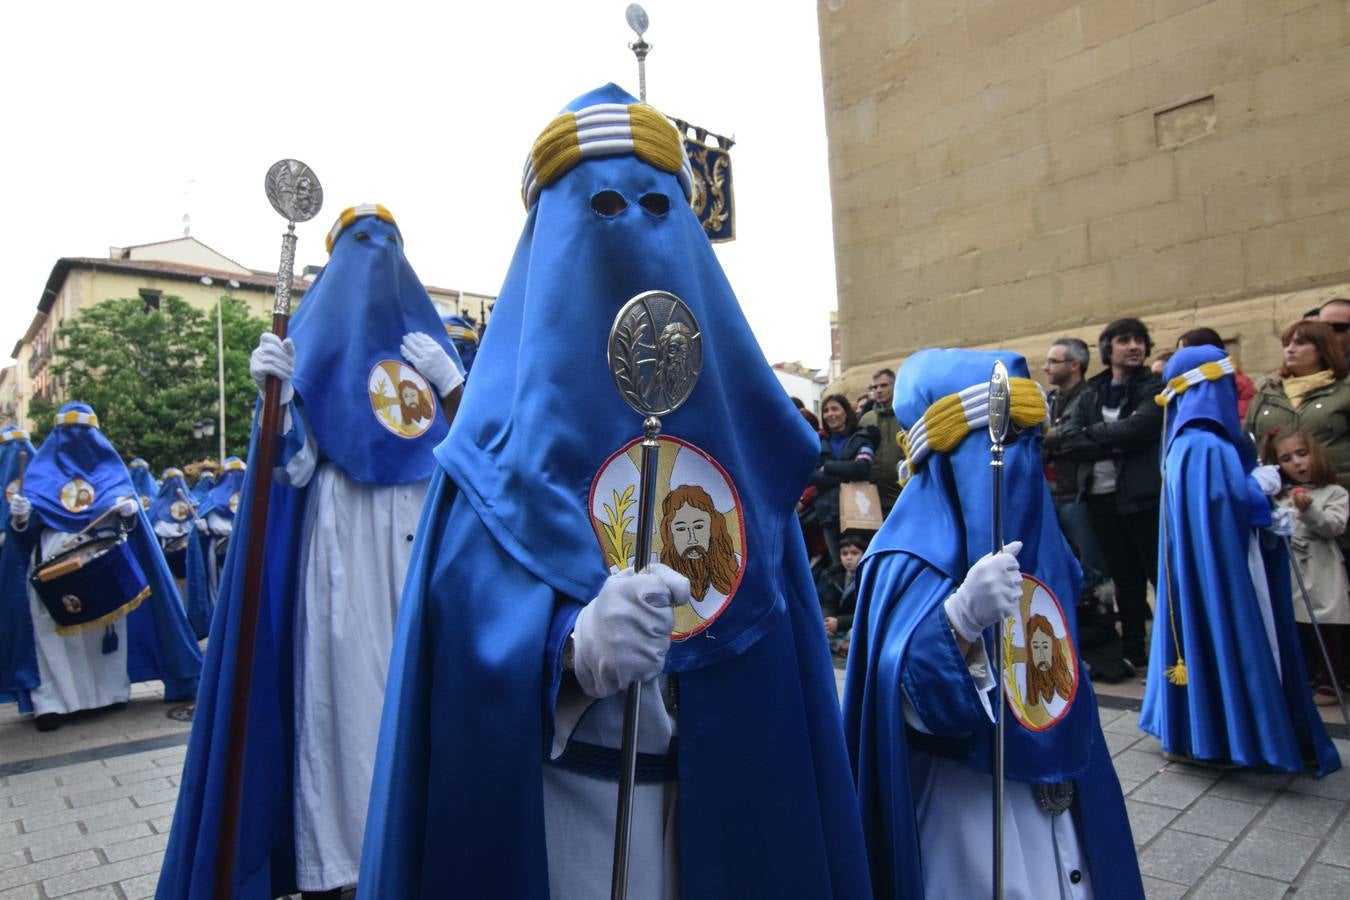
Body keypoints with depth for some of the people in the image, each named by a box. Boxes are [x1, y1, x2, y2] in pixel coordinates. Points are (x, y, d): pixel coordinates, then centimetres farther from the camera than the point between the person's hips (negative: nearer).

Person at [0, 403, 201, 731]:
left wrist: (130, 510, -17)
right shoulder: (42, 468, 12)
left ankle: (110, 690, 12)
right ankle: (51, 701, -4)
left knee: (106, 628, 4)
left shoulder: (110, 467, 12)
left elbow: (129, 516, 6)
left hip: (103, 567, 0)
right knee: (54, 635, -5)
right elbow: (27, 526, 7)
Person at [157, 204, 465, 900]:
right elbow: (293, 464, -4)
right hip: (346, 543, -3)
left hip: (424, 541, 3)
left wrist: (449, 382, -7)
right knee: (344, 685, -1)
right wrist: (275, 393, -20)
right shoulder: (316, 334, 6)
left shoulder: (425, 334, 14)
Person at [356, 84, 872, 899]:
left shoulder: (727, 390, 4)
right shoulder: (513, 402, -8)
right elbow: (471, 616, -16)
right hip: (560, 791, -3)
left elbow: (776, 606, 6)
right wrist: (574, 649, -35)